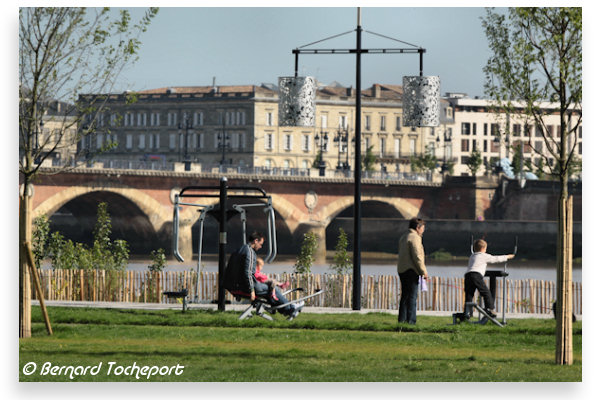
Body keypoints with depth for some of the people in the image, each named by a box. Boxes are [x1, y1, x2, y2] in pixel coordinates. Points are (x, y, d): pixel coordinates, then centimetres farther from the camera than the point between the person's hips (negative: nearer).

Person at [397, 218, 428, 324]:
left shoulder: (403, 238, 19)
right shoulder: (415, 238, -11)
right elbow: (417, 257, -17)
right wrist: (423, 271, -11)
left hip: (402, 270, 9)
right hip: (411, 270, -9)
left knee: (405, 296, 14)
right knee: (412, 296, -7)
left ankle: (402, 319, 15)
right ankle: (411, 320, -10)